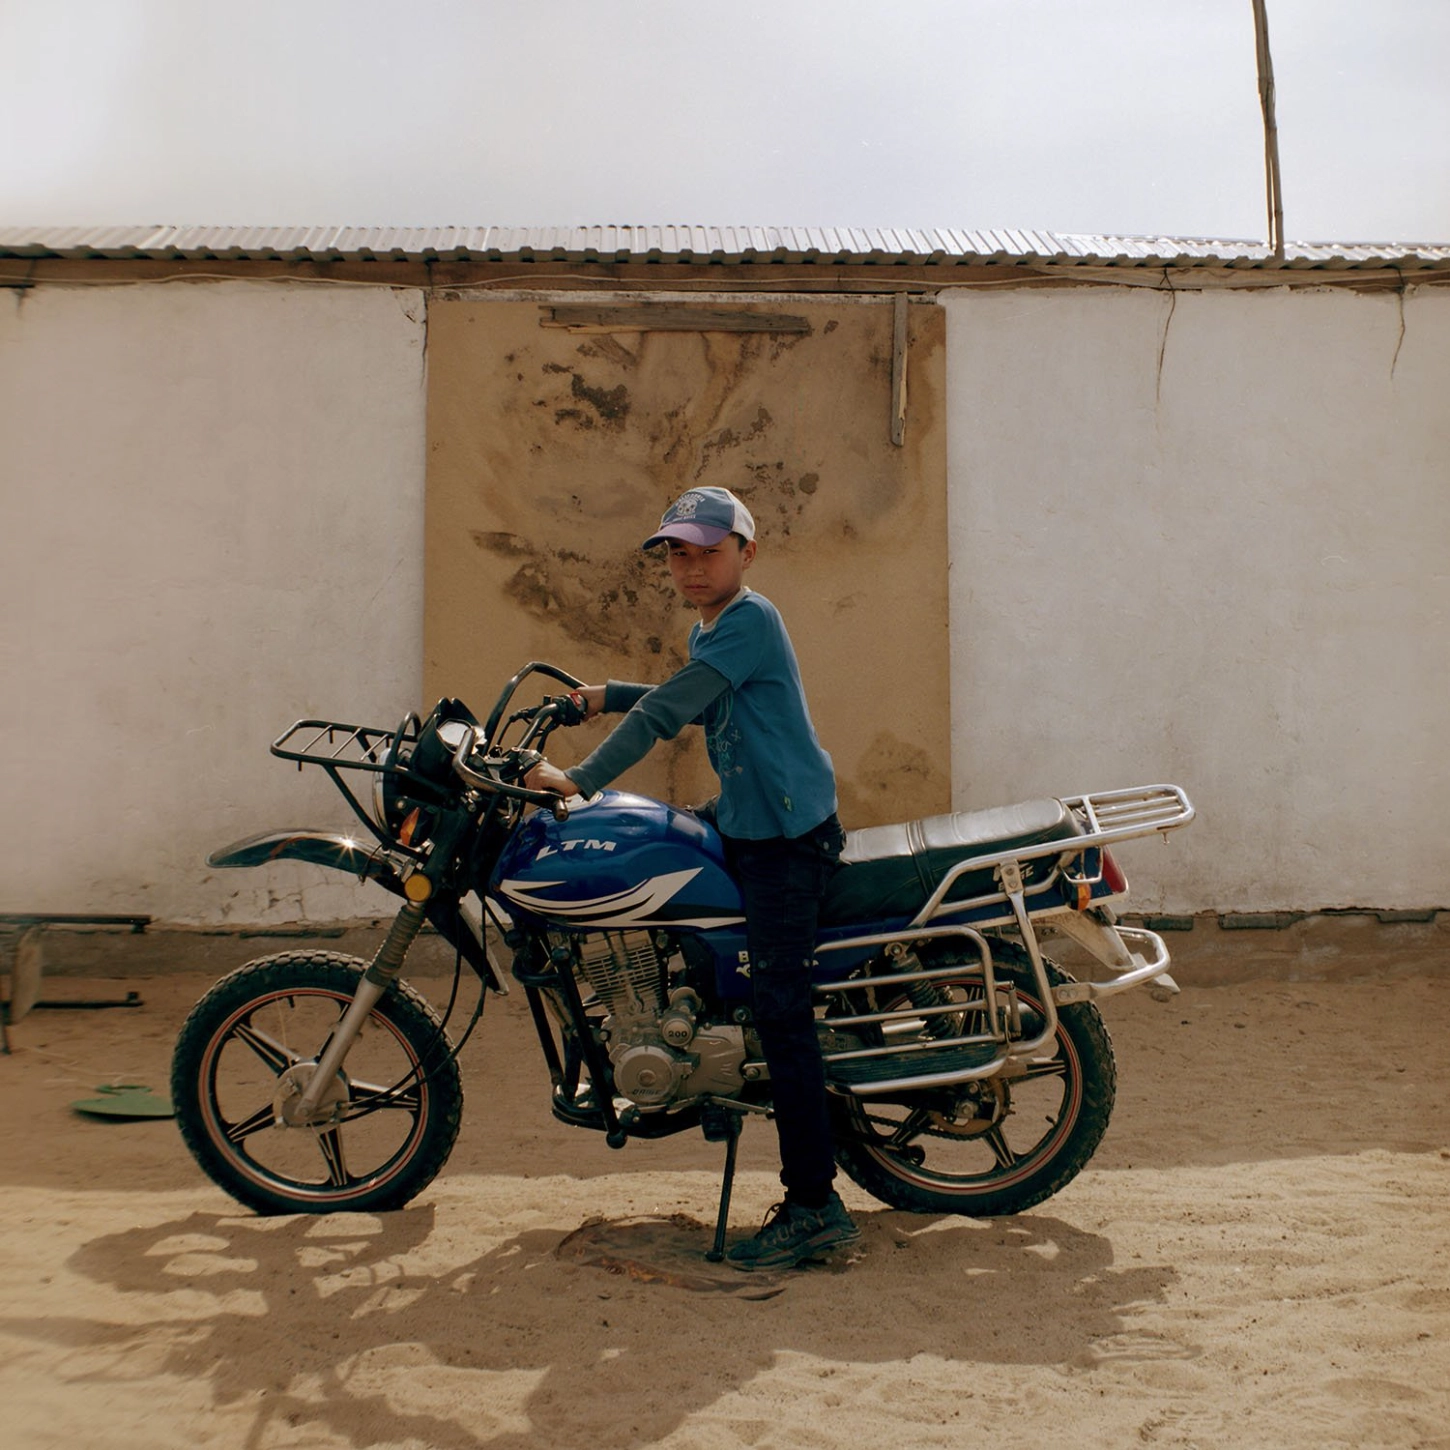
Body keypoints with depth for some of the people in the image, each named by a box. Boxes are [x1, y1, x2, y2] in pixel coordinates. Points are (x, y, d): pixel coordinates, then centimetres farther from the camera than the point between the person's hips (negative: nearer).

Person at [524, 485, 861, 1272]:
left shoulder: (749, 621, -15)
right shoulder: (708, 631, 16)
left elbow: (667, 711, -22)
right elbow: (690, 704, 34)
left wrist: (579, 778, -22)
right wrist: (610, 695, 22)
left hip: (787, 837, -11)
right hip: (746, 827, 11)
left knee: (780, 1013, -11)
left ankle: (814, 1204, -5)